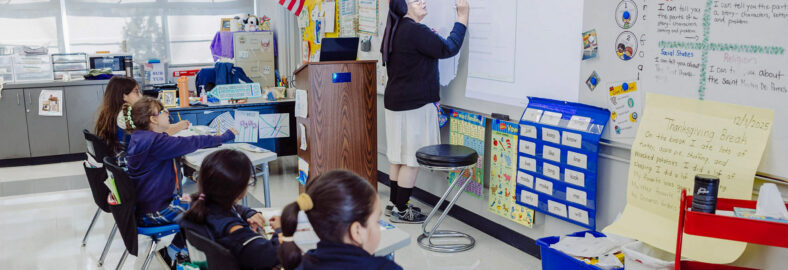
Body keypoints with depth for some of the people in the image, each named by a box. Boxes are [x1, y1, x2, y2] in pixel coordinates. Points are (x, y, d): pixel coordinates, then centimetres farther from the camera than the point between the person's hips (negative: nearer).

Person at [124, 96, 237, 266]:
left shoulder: (139, 138, 7)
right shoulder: (155, 141, -24)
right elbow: (192, 143, -21)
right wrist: (225, 137, -9)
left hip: (142, 204, 10)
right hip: (153, 212, -10)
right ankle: (173, 251, 13)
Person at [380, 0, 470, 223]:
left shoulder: (395, 30, 12)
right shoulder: (415, 31, -18)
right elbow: (448, 48, -18)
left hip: (396, 102, 10)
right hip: (414, 104, -10)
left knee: (399, 156, 15)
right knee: (412, 159, -1)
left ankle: (394, 203, 24)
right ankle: (401, 210, 6)